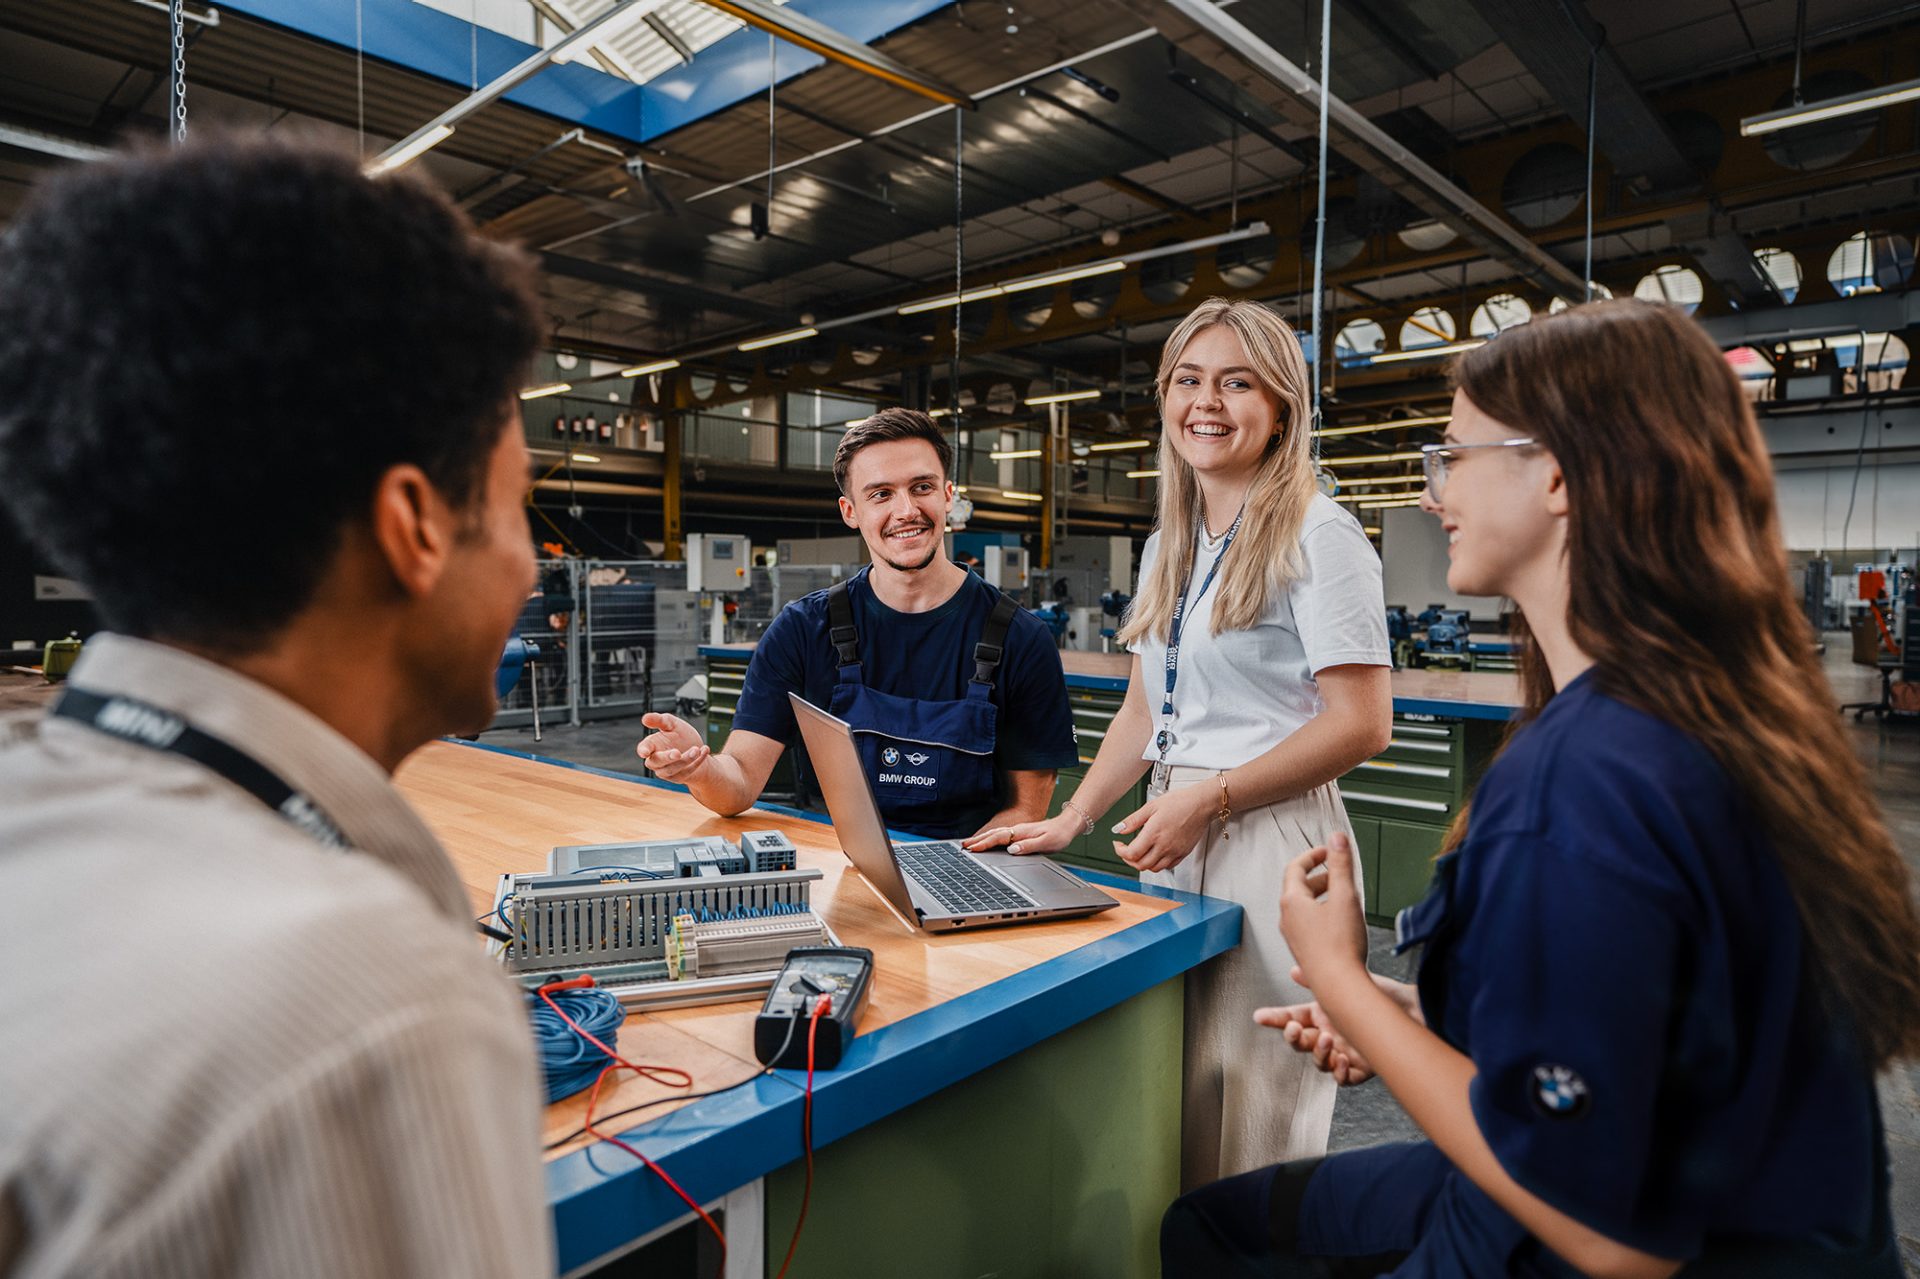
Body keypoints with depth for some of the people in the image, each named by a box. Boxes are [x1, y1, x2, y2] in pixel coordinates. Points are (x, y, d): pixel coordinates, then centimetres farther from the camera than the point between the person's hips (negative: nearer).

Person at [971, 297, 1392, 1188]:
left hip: (1270, 840, -7)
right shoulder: (1169, 546, 15)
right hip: (1177, 842, 7)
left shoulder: (1316, 536, -9)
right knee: (1164, 1109, 16)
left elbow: (1361, 725, -14)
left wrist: (1210, 797, -16)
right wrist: (1072, 820, 8)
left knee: (1246, 1129, 1)